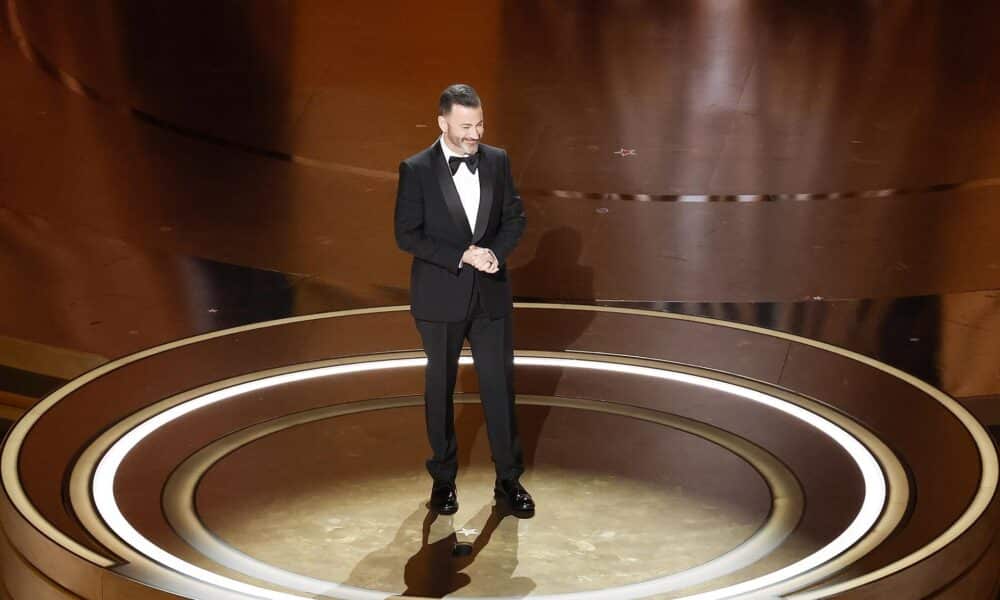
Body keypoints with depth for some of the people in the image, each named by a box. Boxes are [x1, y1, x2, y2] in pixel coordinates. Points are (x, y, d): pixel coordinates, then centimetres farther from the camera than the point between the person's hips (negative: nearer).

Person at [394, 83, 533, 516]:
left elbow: (514, 217, 7)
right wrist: (463, 255, -19)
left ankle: (509, 479, 14)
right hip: (440, 298, -2)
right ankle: (443, 478, 24)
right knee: (440, 388, 11)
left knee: (499, 385, 4)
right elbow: (407, 235, -12)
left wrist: (495, 252, -12)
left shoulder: (497, 161, 1)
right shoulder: (417, 170, -10)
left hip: (491, 294, 2)